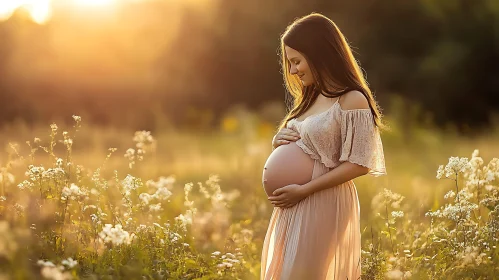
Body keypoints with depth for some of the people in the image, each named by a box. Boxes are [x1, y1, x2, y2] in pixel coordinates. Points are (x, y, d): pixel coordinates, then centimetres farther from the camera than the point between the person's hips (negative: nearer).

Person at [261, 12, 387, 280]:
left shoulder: (352, 101, -12)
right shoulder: (309, 99, 13)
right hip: (294, 207, 9)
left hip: (324, 205, -8)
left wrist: (302, 191, -19)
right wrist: (280, 142, 0)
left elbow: (359, 164, -17)